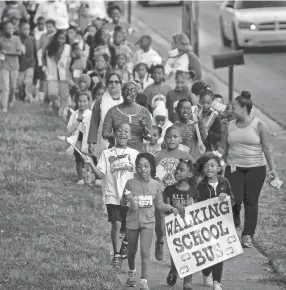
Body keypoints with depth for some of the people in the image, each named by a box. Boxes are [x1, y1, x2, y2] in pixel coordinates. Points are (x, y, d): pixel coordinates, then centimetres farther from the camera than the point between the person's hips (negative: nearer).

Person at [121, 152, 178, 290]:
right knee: (132, 251, 17)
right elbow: (122, 202, 0)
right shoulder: (131, 183, -7)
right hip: (132, 221, 1)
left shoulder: (155, 184, -3)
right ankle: (131, 272, 43)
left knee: (145, 251, -12)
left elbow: (158, 204, 8)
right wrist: (126, 199, -22)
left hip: (148, 222, -1)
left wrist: (170, 208, -9)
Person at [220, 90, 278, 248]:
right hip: (234, 168, 2)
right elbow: (223, 148, 14)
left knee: (251, 201, -2)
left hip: (255, 168, -2)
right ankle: (232, 228, 18)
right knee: (234, 200, -8)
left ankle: (248, 235, 2)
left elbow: (267, 148, -2)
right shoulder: (231, 125, 8)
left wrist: (272, 168, -4)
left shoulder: (259, 126, -3)